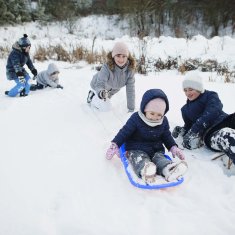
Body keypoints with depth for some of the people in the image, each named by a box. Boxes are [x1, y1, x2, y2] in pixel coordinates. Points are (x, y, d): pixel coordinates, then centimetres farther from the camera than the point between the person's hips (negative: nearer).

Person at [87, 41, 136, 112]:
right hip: (98, 85, -4)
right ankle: (91, 96, 21)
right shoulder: (107, 67, -42)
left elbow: (130, 89, -30)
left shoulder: (130, 69, -33)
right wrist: (101, 92, -72)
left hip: (113, 88, 4)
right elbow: (100, 84, -48)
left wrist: (131, 109, -29)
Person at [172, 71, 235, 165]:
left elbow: (212, 112, -8)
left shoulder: (210, 96, 11)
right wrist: (182, 131, 4)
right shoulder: (185, 109, 26)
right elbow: (189, 126, 29)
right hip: (210, 135, 0)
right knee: (225, 136, -39)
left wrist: (195, 130, -18)